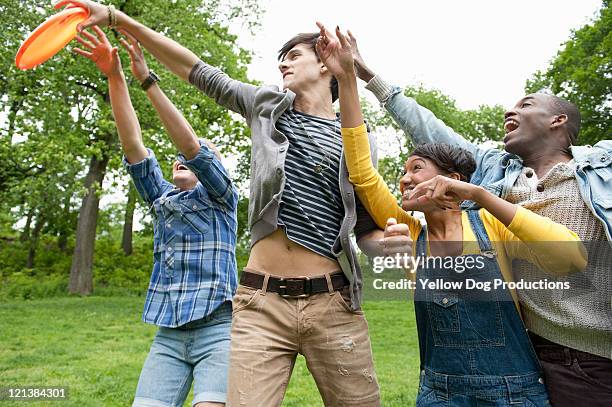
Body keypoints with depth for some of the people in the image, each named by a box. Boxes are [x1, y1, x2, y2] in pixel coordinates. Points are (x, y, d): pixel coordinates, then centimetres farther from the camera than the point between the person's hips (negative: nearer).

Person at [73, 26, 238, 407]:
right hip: (168, 335, 5)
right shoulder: (162, 198, 16)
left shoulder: (223, 197, 3)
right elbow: (133, 145, 4)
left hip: (218, 329, -4)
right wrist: (114, 75, -4)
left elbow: (191, 143, -12)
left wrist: (147, 79, -15)